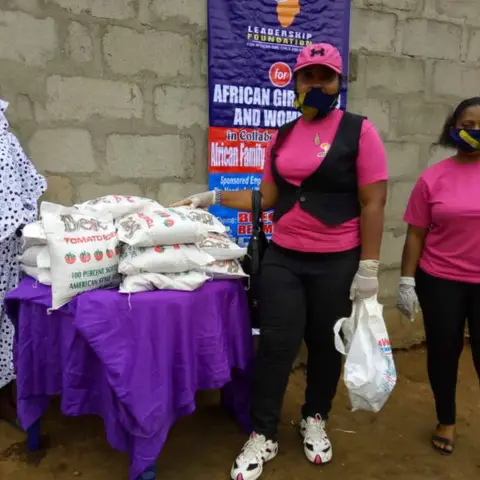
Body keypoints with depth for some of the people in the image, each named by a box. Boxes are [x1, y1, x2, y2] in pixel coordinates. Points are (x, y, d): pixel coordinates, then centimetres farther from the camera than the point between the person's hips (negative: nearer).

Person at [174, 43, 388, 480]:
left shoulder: (359, 130, -5)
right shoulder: (282, 137, 8)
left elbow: (373, 203, -8)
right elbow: (268, 198, 11)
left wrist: (368, 267, -12)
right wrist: (215, 198, 6)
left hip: (337, 263, -3)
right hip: (282, 259, 3)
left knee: (326, 345, 14)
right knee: (276, 345, 4)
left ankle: (315, 420, 38)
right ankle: (263, 437, 22)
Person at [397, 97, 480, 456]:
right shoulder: (434, 178, -3)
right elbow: (416, 234, -1)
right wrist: (407, 281, -4)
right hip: (440, 280, 0)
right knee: (444, 350, 11)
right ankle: (446, 421, 33)